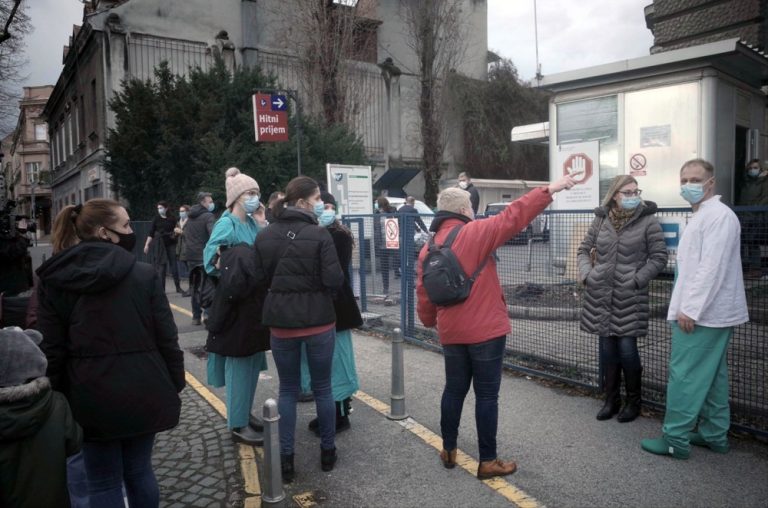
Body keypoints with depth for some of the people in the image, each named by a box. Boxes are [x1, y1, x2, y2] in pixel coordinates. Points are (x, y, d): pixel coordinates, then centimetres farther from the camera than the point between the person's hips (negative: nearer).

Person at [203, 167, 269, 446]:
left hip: (253, 299, 8)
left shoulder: (252, 223, 10)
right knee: (239, 362, 0)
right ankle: (237, 425, 12)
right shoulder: (226, 224, -13)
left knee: (253, 360, 15)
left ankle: (244, 415, 29)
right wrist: (235, 278, -23)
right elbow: (210, 260, -20)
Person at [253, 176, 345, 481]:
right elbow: (335, 280, -17)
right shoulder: (319, 234, -14)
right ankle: (327, 452, 27)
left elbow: (261, 278, 5)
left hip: (281, 321, 3)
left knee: (287, 389, 14)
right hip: (318, 320, -3)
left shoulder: (265, 236, -1)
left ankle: (286, 459, 18)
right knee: (322, 387, 13)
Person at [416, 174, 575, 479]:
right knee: (486, 395, 5)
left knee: (454, 390, 19)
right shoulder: (474, 233, -12)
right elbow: (512, 217, -14)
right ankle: (488, 461, 15)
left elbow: (423, 296, 7)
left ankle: (448, 451, 30)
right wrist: (550, 190, -7)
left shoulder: (428, 249, 4)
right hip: (485, 330, -5)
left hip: (451, 333, 6)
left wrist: (430, 322, 24)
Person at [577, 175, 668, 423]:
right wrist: (586, 274, -2)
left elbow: (659, 257, -3)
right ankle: (611, 400, 25)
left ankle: (633, 401, 21)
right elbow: (584, 249, 13)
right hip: (600, 296, 3)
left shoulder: (648, 221, -3)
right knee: (607, 350, 10)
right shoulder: (601, 219, 6)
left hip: (630, 298, -3)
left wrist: (637, 280, -11)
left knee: (627, 350, -1)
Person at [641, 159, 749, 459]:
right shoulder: (702, 215, 17)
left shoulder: (718, 215, -15)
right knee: (713, 375, 14)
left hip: (702, 312, -10)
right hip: (710, 312, 10)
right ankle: (715, 434, 24)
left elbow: (712, 268, -22)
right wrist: (687, 307, 19)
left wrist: (690, 309, -22)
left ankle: (676, 439, 2)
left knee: (684, 375, -5)